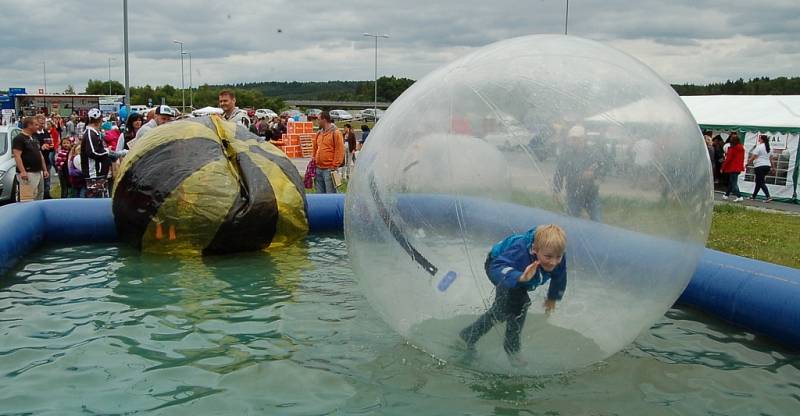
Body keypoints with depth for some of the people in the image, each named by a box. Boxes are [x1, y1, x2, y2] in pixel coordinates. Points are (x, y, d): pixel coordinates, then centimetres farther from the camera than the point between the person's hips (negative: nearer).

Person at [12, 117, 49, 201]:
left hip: (39, 172, 9)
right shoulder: (19, 138, -8)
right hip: (28, 173, -9)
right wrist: (22, 171, -26)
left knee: (39, 197, 13)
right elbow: (17, 156, -17)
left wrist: (45, 169, 17)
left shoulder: (35, 139, 19)